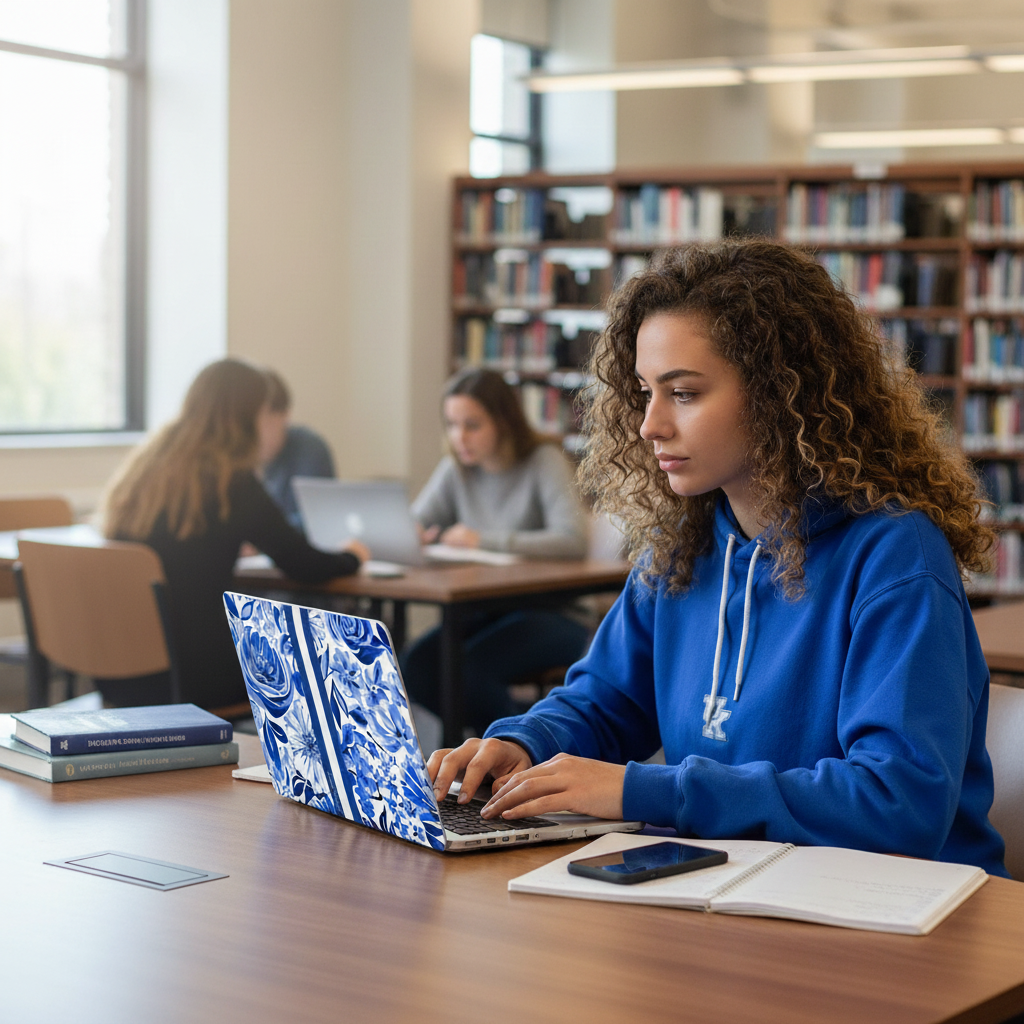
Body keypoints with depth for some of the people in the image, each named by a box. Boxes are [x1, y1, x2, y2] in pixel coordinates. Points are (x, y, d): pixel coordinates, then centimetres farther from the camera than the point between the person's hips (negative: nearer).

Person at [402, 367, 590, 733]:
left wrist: (484, 540, -26)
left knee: (472, 666, -30)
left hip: (550, 613, -6)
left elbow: (572, 540, -24)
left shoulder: (544, 462, -10)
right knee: (416, 666, -20)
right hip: (486, 611, 6)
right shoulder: (455, 469, 9)